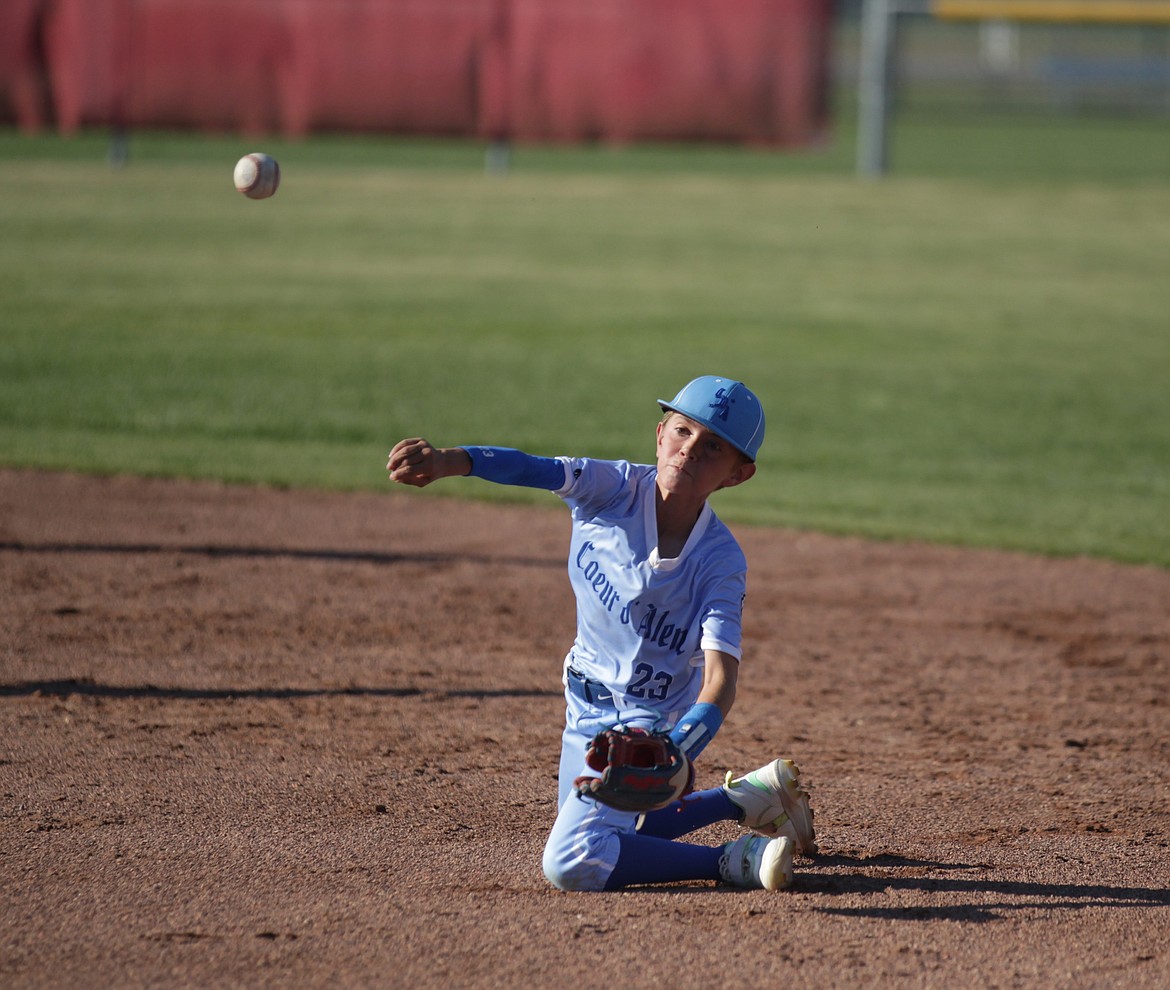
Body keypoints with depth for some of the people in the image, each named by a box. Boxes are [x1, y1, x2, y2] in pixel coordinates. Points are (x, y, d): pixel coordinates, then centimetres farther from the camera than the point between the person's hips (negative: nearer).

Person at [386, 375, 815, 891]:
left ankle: (733, 862, -11)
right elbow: (539, 471, -33)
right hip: (586, 711, 6)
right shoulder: (614, 489, -15)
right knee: (606, 828, 25)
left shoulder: (720, 562, -22)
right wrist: (448, 461, -53)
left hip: (650, 721, -6)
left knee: (570, 863, -23)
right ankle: (748, 798, 34)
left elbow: (720, 679, -31)